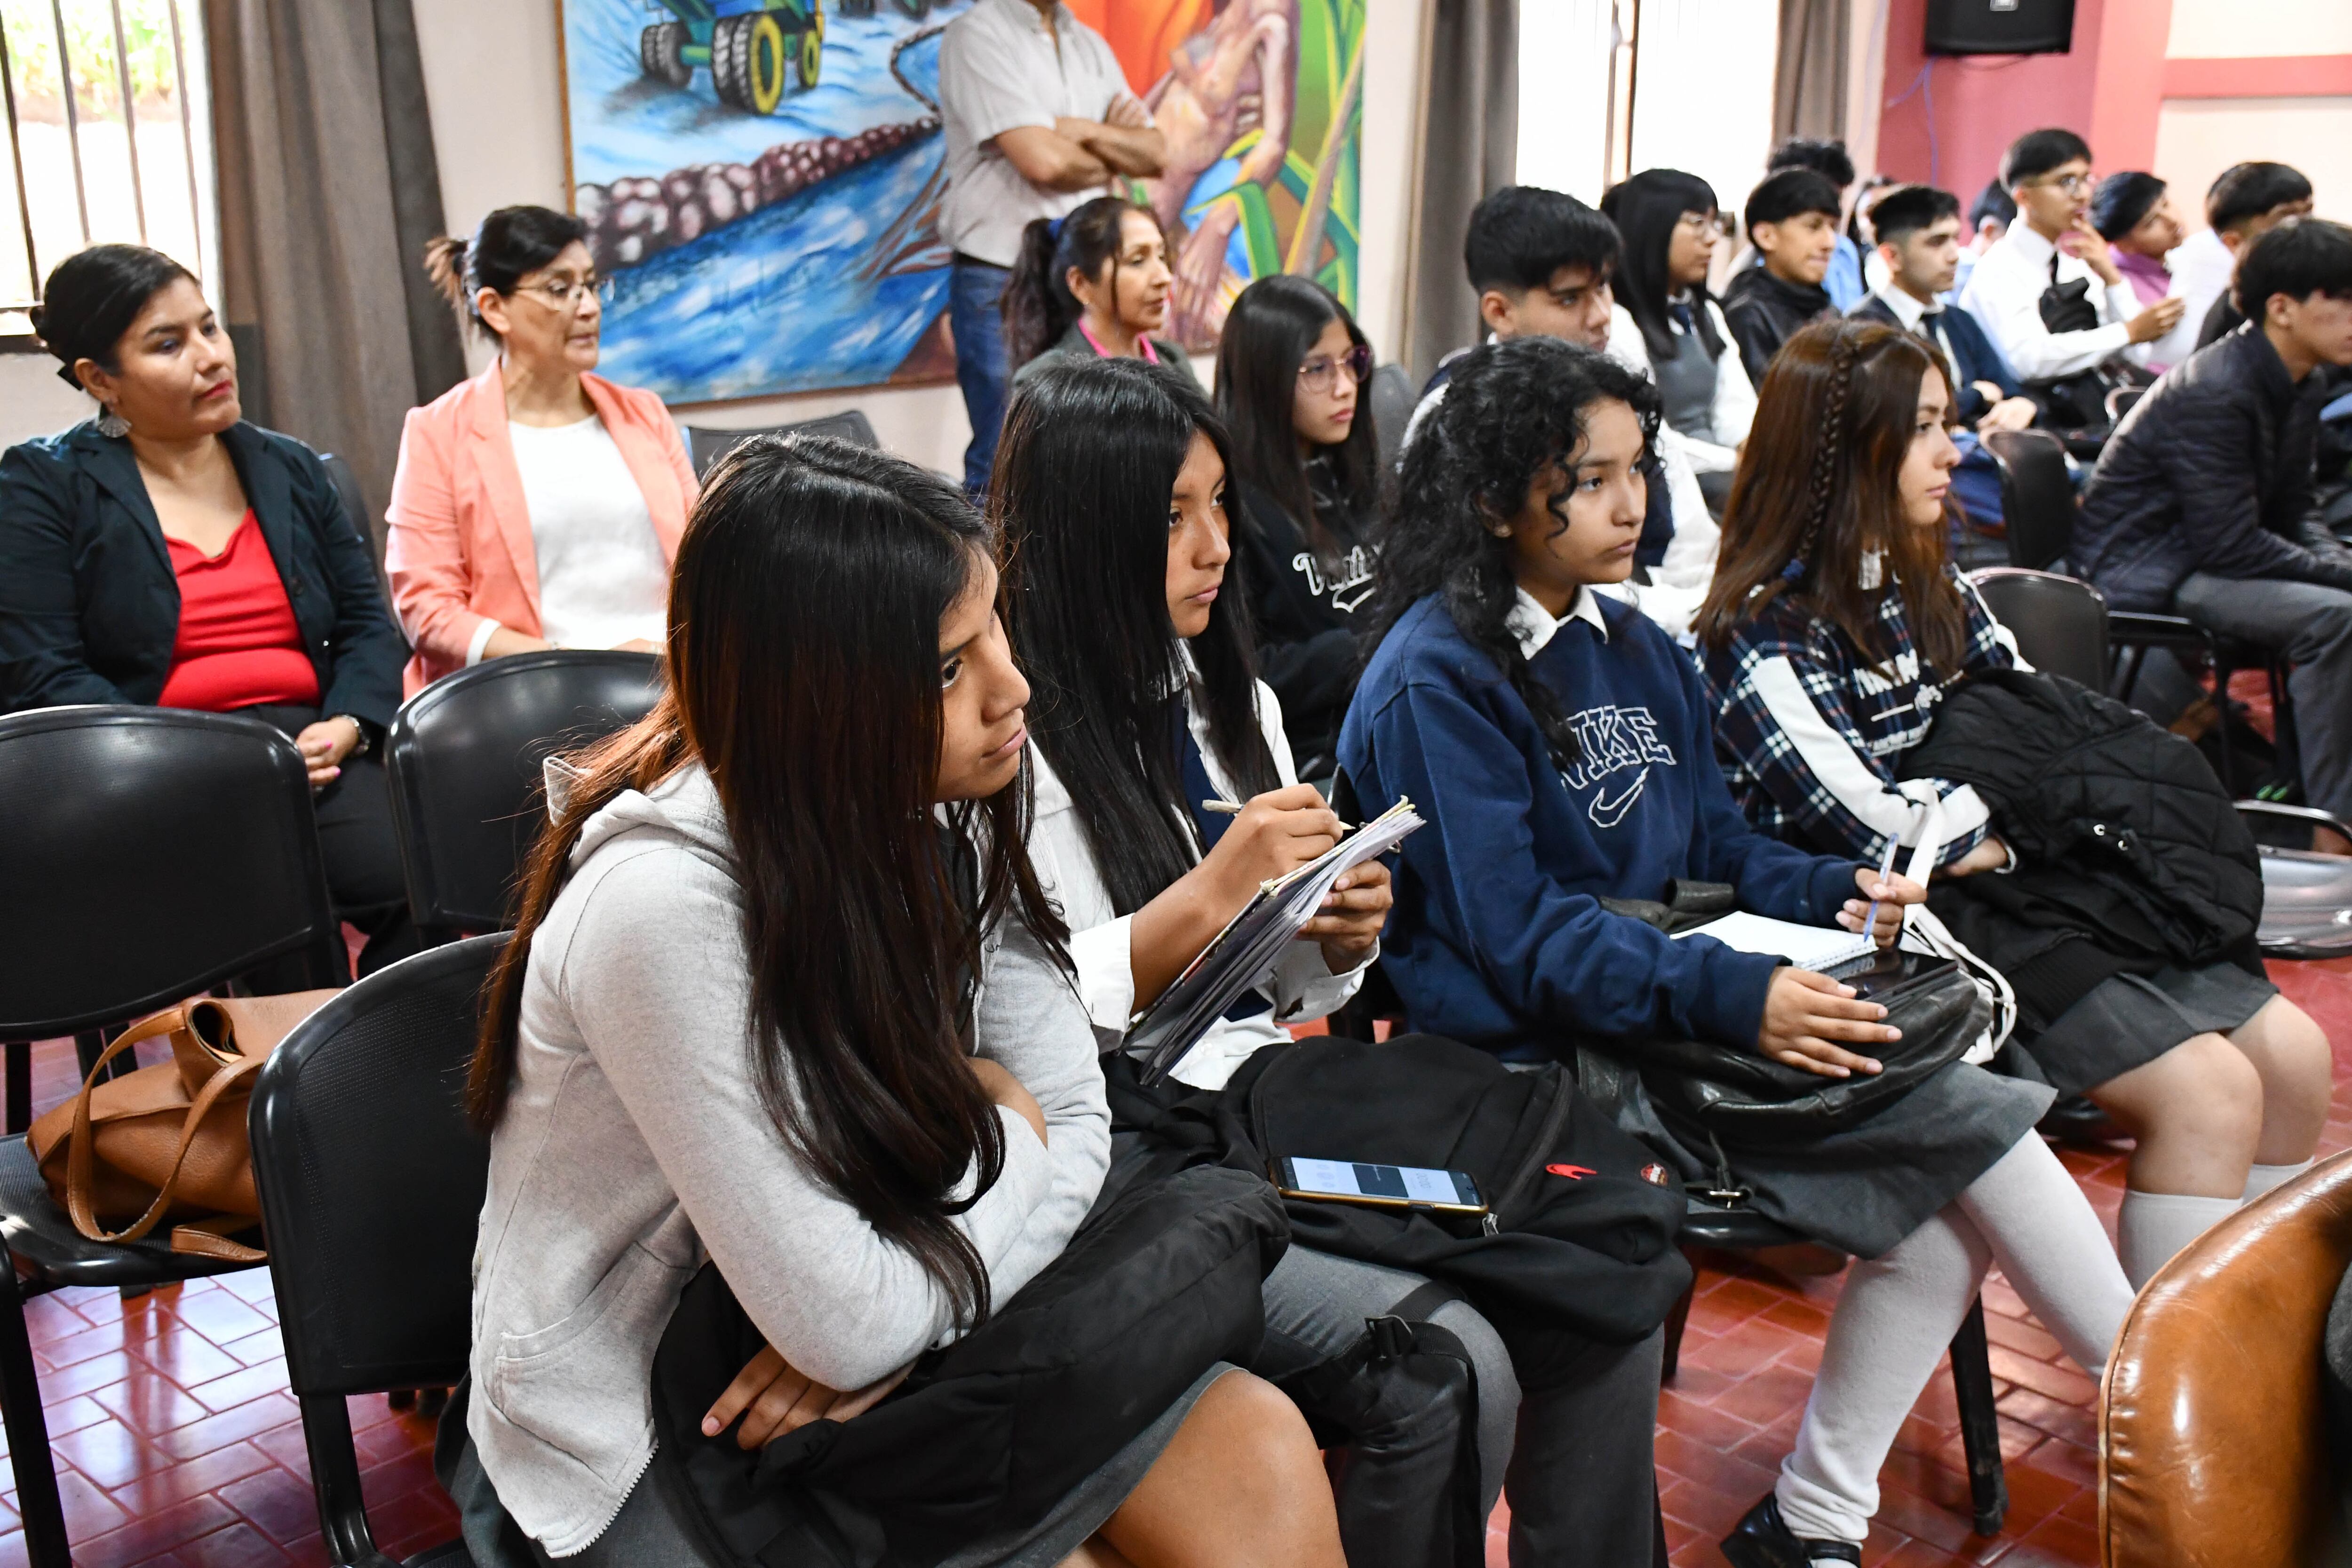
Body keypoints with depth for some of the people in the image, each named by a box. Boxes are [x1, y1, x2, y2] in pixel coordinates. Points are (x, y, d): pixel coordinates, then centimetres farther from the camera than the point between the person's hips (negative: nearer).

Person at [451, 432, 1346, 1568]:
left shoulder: (927, 812, -9)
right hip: (644, 1445, -5)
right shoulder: (662, 903, -31)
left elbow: (1072, 1124, -4)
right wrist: (1001, 1124, -11)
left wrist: (890, 1308, -21)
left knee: (1260, 1460, -10)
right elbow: (854, 1329, -28)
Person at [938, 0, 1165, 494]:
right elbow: (1043, 160, -19)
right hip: (1001, 283, -6)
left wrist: (1087, 132, -8)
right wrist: (1109, 162, 1)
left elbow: (1154, 153, 10)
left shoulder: (1090, 44, 14)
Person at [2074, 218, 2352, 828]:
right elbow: (2231, 547, -24)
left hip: (2207, 554, 10)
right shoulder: (2215, 394, -22)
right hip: (2144, 572, -10)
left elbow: (2291, 519, 13)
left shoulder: (2298, 384, 7)